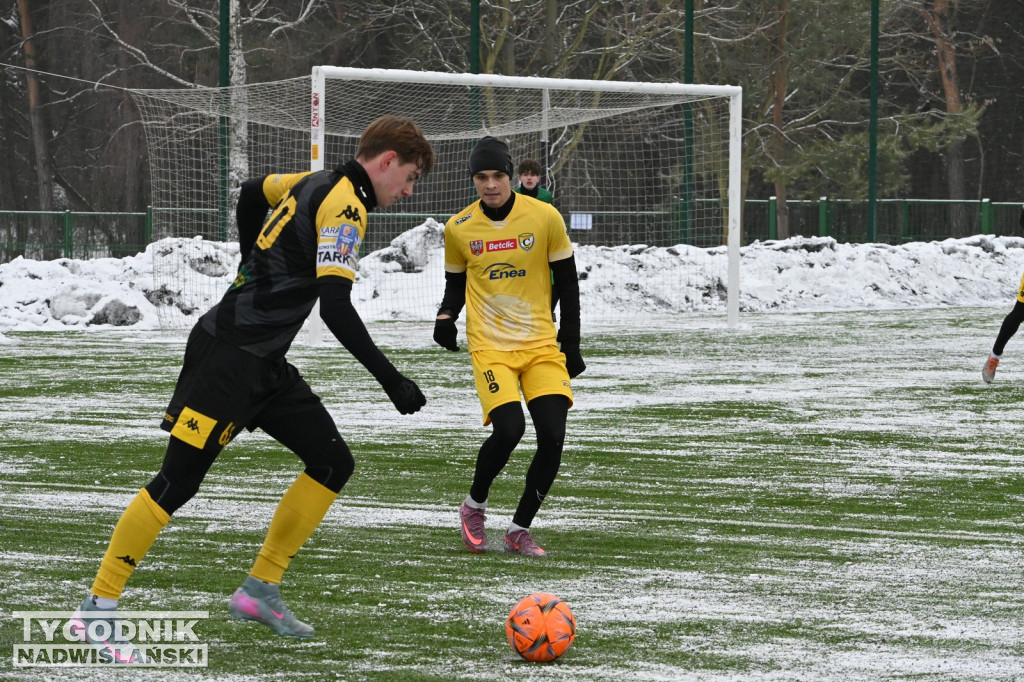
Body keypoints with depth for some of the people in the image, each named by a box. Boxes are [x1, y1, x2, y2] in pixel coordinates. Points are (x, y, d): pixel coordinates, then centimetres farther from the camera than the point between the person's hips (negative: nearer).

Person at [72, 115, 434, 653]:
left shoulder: (317, 183, 12)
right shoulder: (345, 205, -16)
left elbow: (251, 193, 32)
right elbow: (336, 308, -25)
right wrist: (391, 381, -23)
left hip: (265, 365, 10)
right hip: (230, 358, -10)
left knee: (332, 464, 7)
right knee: (179, 480, -8)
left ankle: (260, 590, 13)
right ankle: (98, 606, -2)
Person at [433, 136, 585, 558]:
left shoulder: (544, 218, -3)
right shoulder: (459, 228, 0)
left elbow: (567, 284, 5)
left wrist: (571, 347, 5)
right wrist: (446, 317, -7)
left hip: (541, 345, 1)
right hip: (490, 347, -1)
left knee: (552, 436, -13)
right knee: (508, 429, -22)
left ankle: (519, 530, 3)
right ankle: (474, 507, 6)